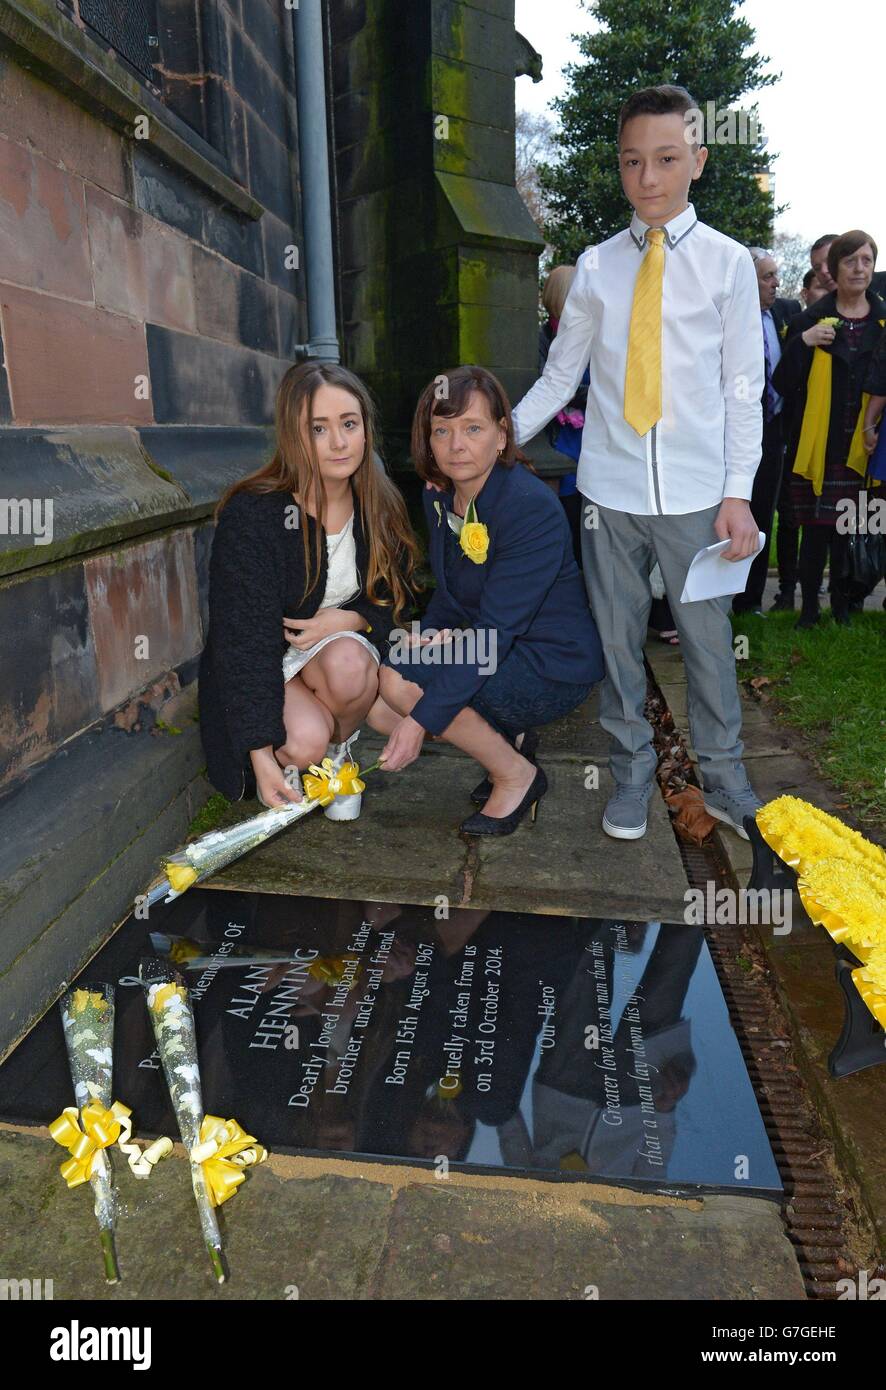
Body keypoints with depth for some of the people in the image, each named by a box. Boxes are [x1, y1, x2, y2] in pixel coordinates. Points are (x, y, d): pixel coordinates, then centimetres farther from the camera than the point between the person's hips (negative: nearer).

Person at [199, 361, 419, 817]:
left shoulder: (380, 506, -6)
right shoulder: (251, 515, -22)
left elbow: (395, 598, 6)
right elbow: (243, 637, -23)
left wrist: (350, 618, -19)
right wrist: (260, 754, -26)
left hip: (342, 646, 3)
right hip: (262, 662, -3)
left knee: (348, 663, -33)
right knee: (305, 741, -32)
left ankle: (339, 749, -1)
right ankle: (288, 762, 7)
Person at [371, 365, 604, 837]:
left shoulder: (533, 508, -24)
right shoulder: (438, 494, 1)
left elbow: (497, 630, -28)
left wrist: (420, 719, -31)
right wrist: (433, 634, -14)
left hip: (555, 672, -8)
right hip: (488, 650, 8)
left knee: (396, 677, -22)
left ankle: (516, 775, -4)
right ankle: (506, 737, 8)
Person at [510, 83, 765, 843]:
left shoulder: (728, 262, 3)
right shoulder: (597, 265, 7)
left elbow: (743, 387, 1)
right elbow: (560, 377, 7)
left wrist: (738, 492, -6)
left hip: (695, 493, -1)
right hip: (610, 489, 2)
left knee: (707, 640, 6)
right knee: (617, 639, 8)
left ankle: (723, 777, 25)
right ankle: (633, 773, 26)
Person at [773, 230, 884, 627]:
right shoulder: (810, 320, 4)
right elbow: (782, 384, -2)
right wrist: (803, 342, -14)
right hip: (818, 446, -1)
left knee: (848, 531, 4)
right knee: (815, 530, 1)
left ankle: (842, 605, 19)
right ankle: (809, 606, 13)